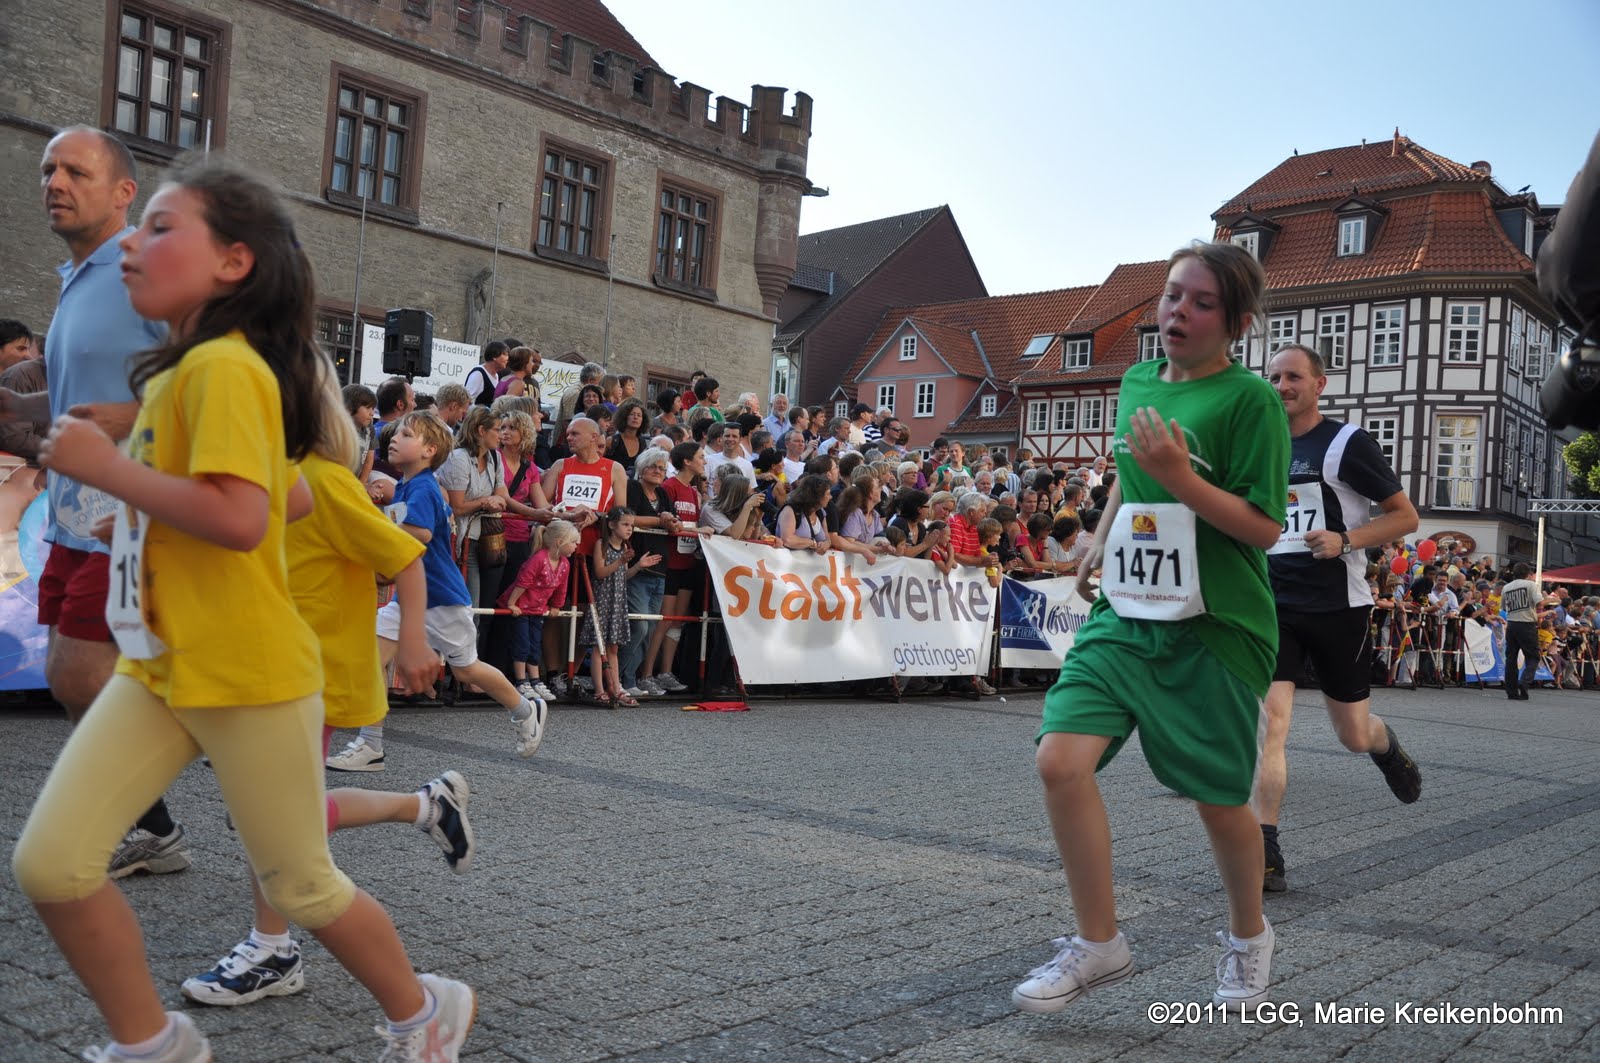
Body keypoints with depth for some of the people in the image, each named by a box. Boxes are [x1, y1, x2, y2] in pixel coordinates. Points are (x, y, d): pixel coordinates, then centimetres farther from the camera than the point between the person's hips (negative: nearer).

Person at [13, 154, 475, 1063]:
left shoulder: (223, 366, -17)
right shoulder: (183, 370, 12)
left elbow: (242, 517, -29)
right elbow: (292, 497, 19)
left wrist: (107, 467, -21)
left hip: (248, 674, -8)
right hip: (158, 667, 9)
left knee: (302, 886, 7)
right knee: (50, 862, 1)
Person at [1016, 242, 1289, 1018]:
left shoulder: (1250, 399, -9)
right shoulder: (1136, 383, 10)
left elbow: (1264, 526, -14)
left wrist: (1178, 475, -23)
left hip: (1214, 631, -5)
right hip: (1125, 614, 5)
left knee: (1218, 800, 6)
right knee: (1061, 759, -10)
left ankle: (1248, 936, 37)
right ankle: (1099, 944, 8)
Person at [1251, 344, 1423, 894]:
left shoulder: (1346, 442, -5)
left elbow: (1406, 516, -5)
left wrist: (1345, 541, -19)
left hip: (1339, 606, -3)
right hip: (1274, 605, 3)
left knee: (1354, 737, 10)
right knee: (1268, 722, -14)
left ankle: (1385, 745, 49)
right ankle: (1265, 855, -11)